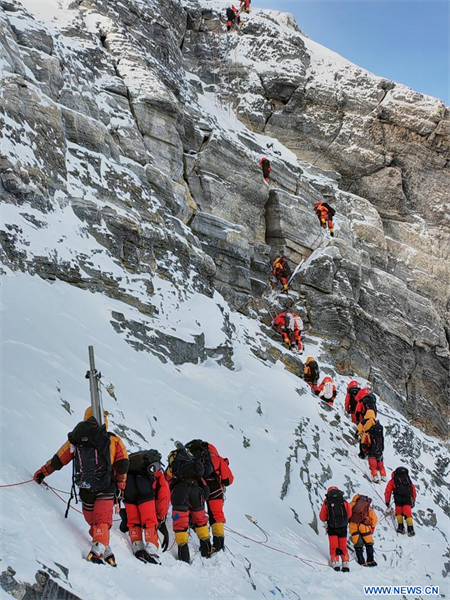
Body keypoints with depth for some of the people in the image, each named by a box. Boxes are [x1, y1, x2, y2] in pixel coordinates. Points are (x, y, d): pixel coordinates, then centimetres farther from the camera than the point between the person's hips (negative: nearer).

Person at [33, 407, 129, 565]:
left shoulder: (75, 440, 8)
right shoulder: (114, 441, 4)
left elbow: (57, 461, 11)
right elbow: (122, 465, -2)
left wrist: (42, 472, 25)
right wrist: (121, 484, 13)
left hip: (85, 489, 2)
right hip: (106, 488, -2)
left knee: (92, 521, 17)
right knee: (102, 520, -5)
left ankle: (105, 550, 13)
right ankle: (98, 548, -26)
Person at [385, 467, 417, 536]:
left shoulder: (393, 480, 22)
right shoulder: (408, 479, 29)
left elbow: (388, 491, 16)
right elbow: (413, 490, 26)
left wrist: (387, 502, 21)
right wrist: (413, 501, 30)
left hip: (398, 498, -2)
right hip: (408, 498, 2)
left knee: (398, 512, 17)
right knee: (408, 514, 6)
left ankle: (401, 527, 11)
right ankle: (410, 529, -2)